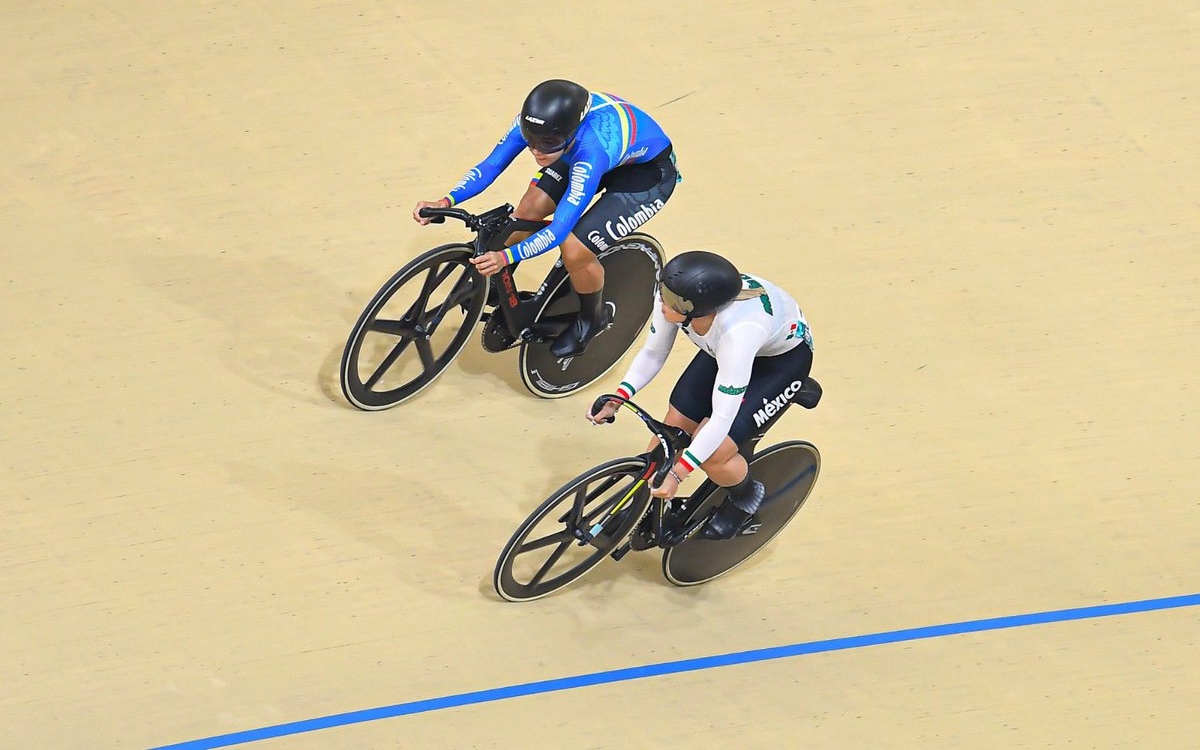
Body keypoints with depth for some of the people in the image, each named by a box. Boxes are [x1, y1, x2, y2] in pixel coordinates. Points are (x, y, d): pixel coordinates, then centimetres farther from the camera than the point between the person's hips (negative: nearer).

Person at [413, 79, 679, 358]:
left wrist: (506, 256, -52)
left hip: (648, 170, -6)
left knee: (574, 250, -21)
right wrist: (445, 202, -31)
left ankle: (594, 317, 11)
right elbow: (489, 166, -17)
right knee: (527, 211, -14)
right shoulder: (535, 121, -27)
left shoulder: (592, 148, -43)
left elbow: (560, 228, -41)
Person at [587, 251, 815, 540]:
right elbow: (652, 353, -9)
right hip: (722, 346, 6)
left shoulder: (737, 331, -44)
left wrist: (676, 474, -36)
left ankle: (746, 497, 16)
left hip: (784, 356, -6)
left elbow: (722, 418, -38)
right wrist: (616, 400, -20)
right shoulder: (673, 297, -29)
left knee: (711, 453, -16)